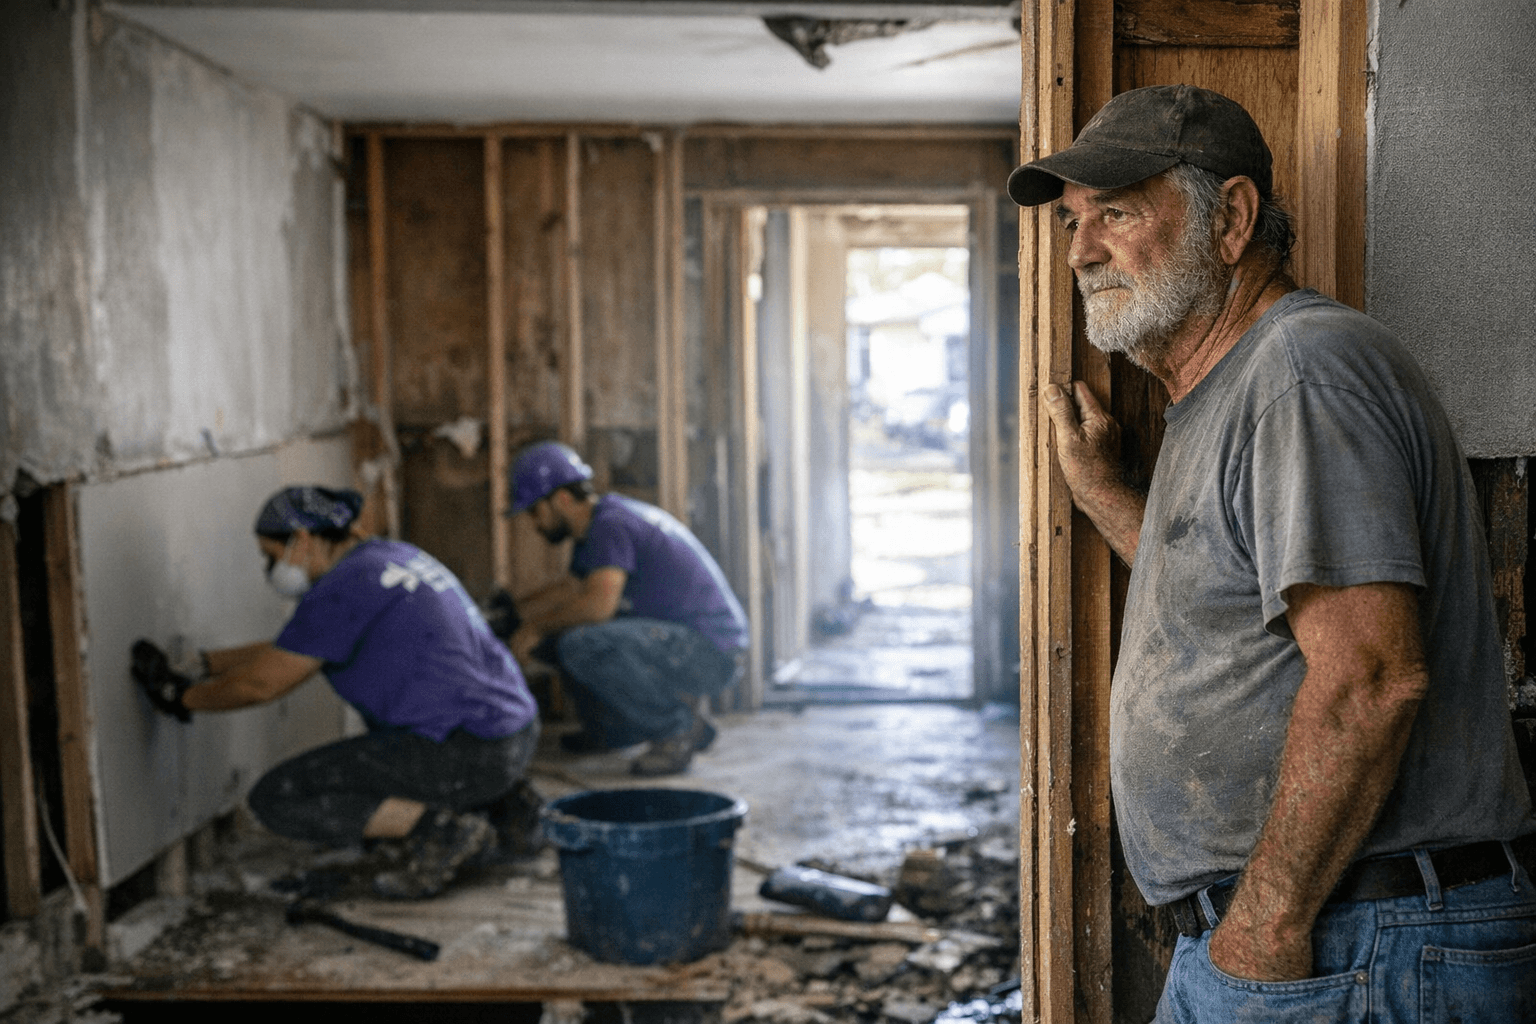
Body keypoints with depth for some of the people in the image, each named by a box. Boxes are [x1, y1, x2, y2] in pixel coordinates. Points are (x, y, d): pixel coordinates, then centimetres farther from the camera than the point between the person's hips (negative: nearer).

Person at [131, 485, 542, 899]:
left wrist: (183, 697, 12)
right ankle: (500, 799, 16)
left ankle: (443, 828, -8)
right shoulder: (392, 555, 18)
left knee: (275, 798, -3)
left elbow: (261, 683, -5)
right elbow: (292, 650, 28)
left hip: (465, 751, -9)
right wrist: (202, 662, 30)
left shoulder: (343, 588, -11)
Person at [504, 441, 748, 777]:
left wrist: (537, 628, -15)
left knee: (581, 644, -29)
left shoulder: (610, 525, -17)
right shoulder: (598, 524, 14)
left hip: (711, 651, -10)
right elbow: (571, 588, 31)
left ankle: (680, 727, -13)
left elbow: (598, 603, -30)